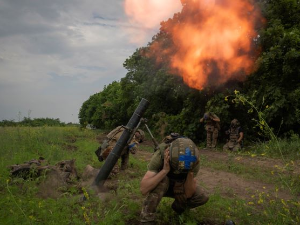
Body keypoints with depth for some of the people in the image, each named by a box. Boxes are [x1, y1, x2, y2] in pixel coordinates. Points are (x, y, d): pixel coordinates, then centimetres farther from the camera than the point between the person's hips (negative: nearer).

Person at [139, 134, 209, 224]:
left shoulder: (194, 162, -28)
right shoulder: (160, 155, -37)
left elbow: (188, 194, -25)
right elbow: (143, 189, -43)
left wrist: (190, 173, -40)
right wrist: (165, 170, -50)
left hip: (178, 187, 3)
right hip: (161, 186, -3)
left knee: (202, 198, -20)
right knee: (162, 181, -37)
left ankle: (179, 205, 12)